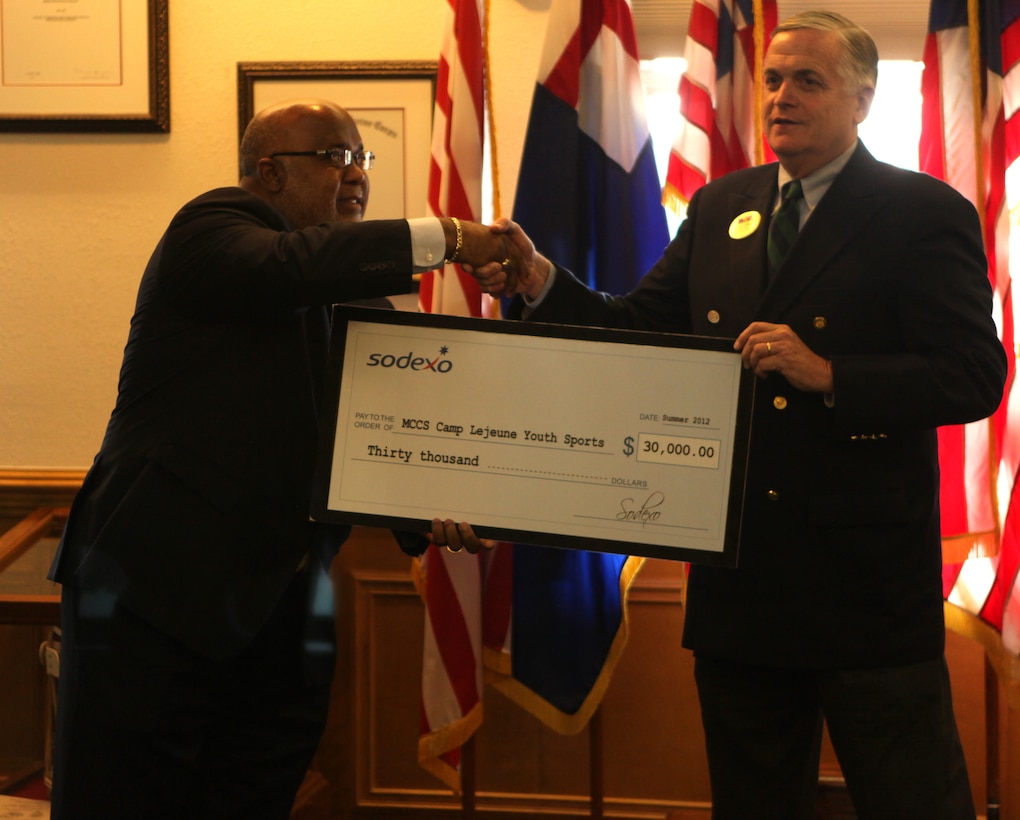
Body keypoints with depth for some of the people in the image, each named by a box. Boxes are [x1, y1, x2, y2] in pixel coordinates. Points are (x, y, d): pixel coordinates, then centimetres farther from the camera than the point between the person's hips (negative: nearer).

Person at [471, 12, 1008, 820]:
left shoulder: (925, 213, -6)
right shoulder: (720, 207, 12)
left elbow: (975, 377, -13)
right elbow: (638, 328, 7)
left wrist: (827, 373, -24)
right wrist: (542, 283, -10)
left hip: (867, 579, -5)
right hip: (740, 574, 6)